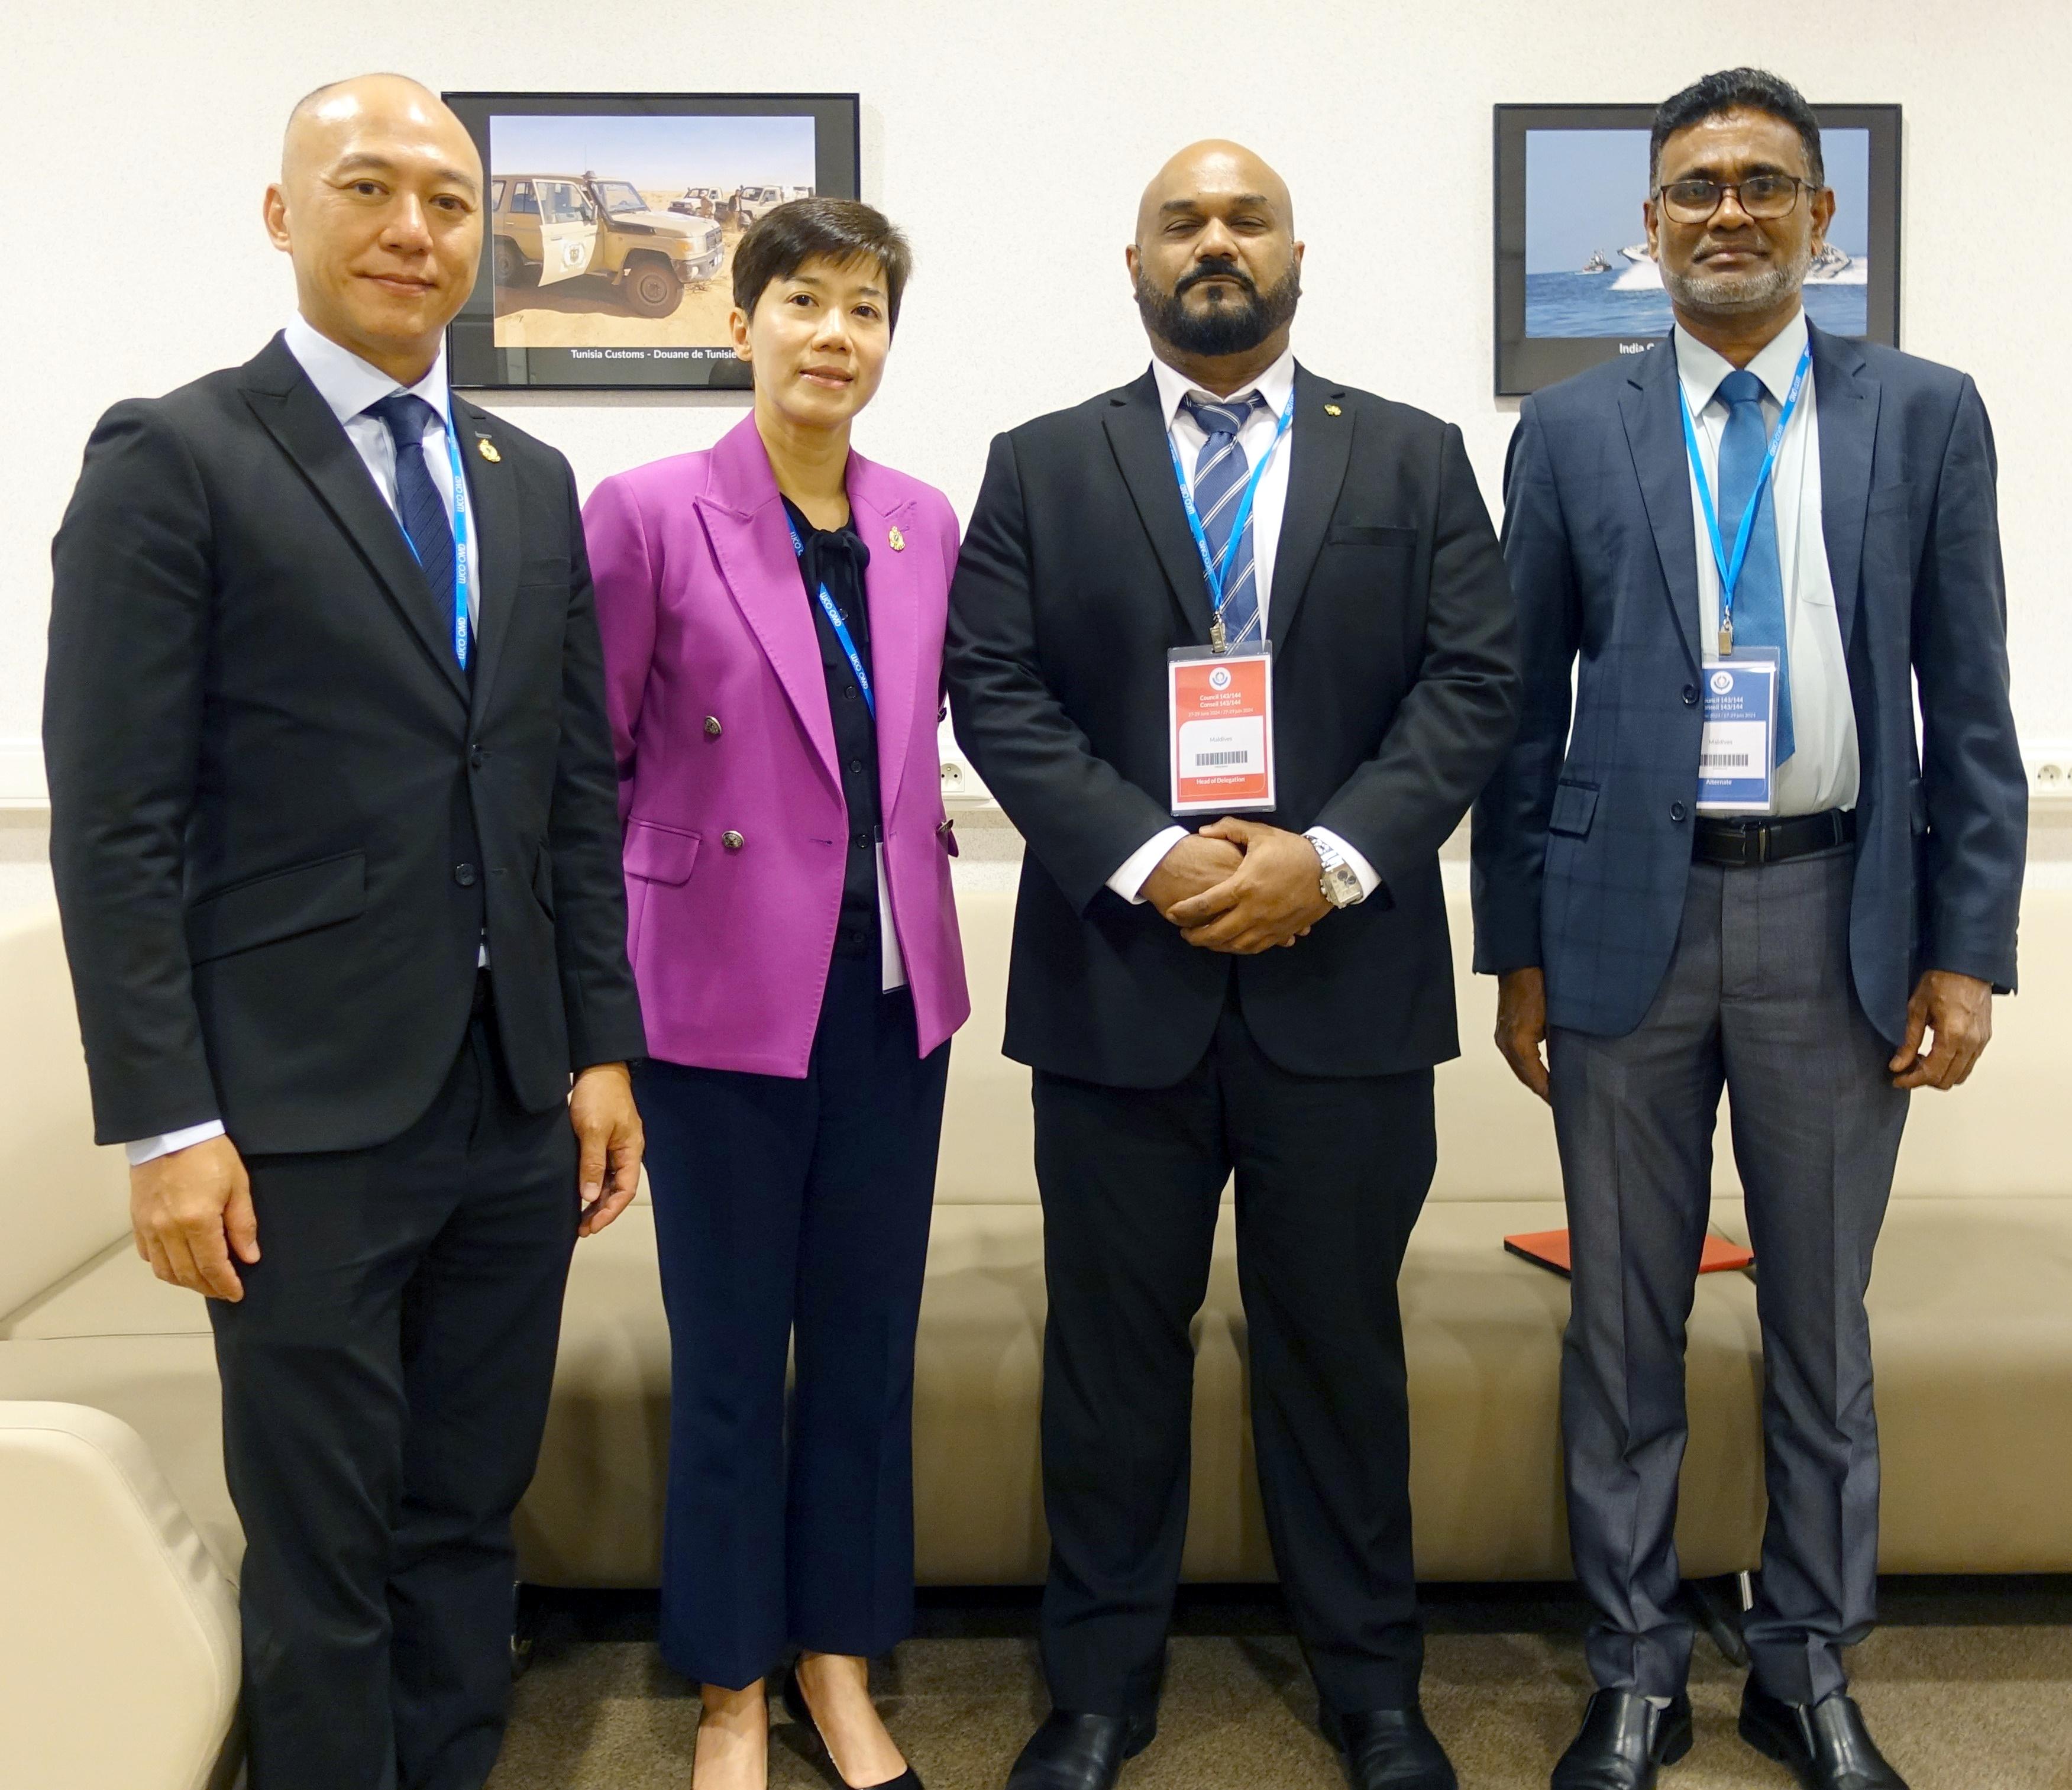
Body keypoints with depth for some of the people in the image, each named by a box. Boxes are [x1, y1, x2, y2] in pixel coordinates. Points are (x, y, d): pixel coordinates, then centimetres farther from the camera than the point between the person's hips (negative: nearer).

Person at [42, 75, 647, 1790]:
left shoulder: (533, 481, 13)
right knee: (322, 1551, 7)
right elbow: (115, 824, -8)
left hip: (518, 1104, 5)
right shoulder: (173, 457, -4)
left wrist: (602, 1050, 7)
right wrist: (165, 1123, -12)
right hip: (306, 1119, -5)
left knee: (469, 1519, 15)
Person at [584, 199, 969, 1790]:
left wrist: (918, 865, 8)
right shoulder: (648, 512, -7)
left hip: (893, 986, 4)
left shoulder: (924, 524, 6)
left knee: (870, 1342, 13)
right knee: (730, 1354, 8)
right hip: (726, 993, -4)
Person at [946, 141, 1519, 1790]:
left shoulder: (1417, 460, 9)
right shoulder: (1040, 468, 8)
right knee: (1113, 1343, 9)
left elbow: (1473, 684, 1)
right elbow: (996, 691, -1)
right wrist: (1150, 861, -14)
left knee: (1341, 1341, 11)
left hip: (1348, 979, 0)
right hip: (1116, 975, 0)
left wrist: (1329, 857, -13)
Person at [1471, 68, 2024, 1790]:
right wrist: (1517, 950, 1)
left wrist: (1968, 948, -3)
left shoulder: (1926, 413, 5)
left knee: (1823, 1322, 12)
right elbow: (1527, 708, 4)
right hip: (1630, 912, 0)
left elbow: (1969, 702, 3)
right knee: (1625, 1323, 9)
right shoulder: (1571, 430, 4)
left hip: (1837, 914, 0)